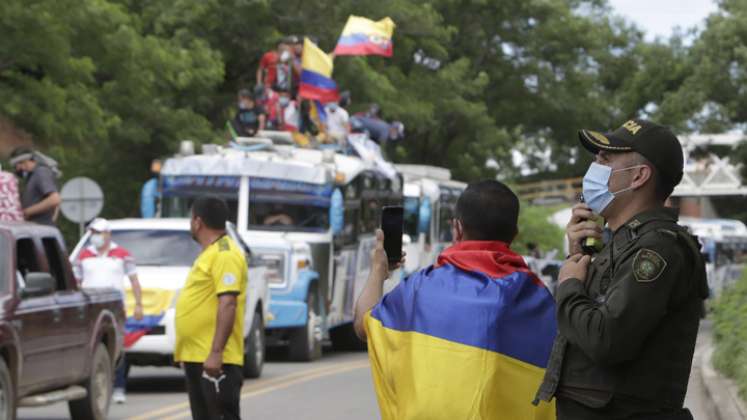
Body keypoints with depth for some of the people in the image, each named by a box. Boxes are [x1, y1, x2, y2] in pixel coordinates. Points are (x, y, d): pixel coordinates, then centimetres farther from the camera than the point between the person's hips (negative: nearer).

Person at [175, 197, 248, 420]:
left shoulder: (224, 254, -14)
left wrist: (216, 353, -28)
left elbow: (227, 304, -22)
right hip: (196, 356, 11)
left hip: (214, 359, -11)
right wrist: (184, 349, 23)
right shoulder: (210, 252, 19)